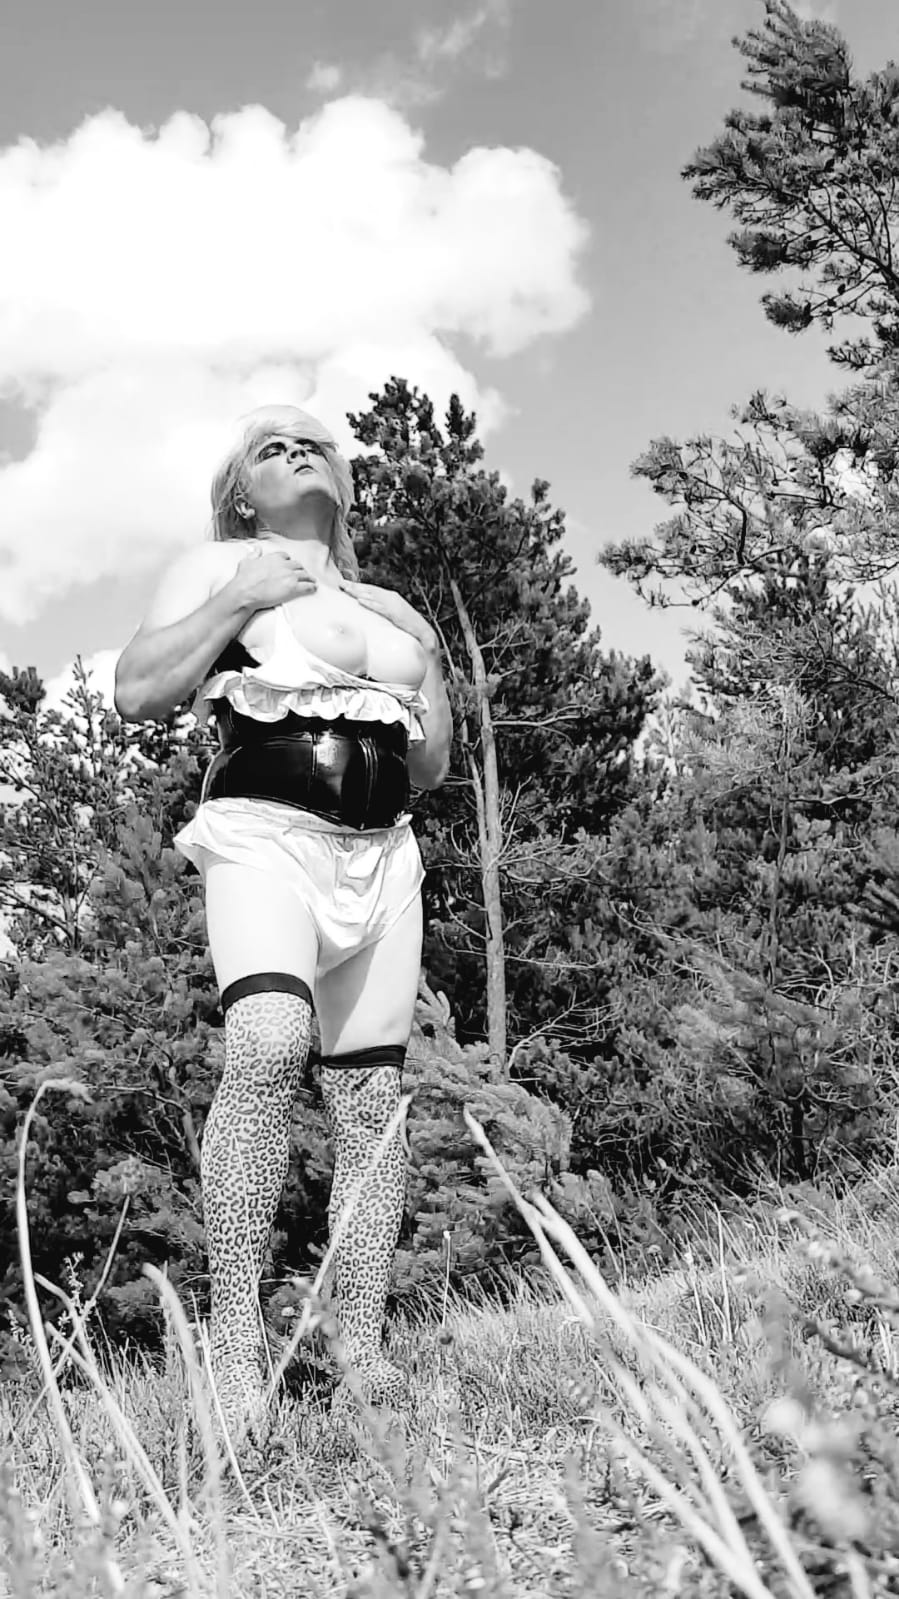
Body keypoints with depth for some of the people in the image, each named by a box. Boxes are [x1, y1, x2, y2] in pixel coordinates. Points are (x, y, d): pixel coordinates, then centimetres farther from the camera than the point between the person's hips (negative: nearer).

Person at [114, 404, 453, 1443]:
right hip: (265, 830, -5)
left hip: (381, 852, 5)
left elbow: (432, 767, 26)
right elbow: (136, 692, -1)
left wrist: (426, 663, 12)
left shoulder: (391, 607, 26)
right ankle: (235, 1344, -26)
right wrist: (240, 599, -4)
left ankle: (363, 1349, 0)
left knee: (371, 1098, -3)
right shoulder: (219, 567, 13)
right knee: (268, 1049, -29)